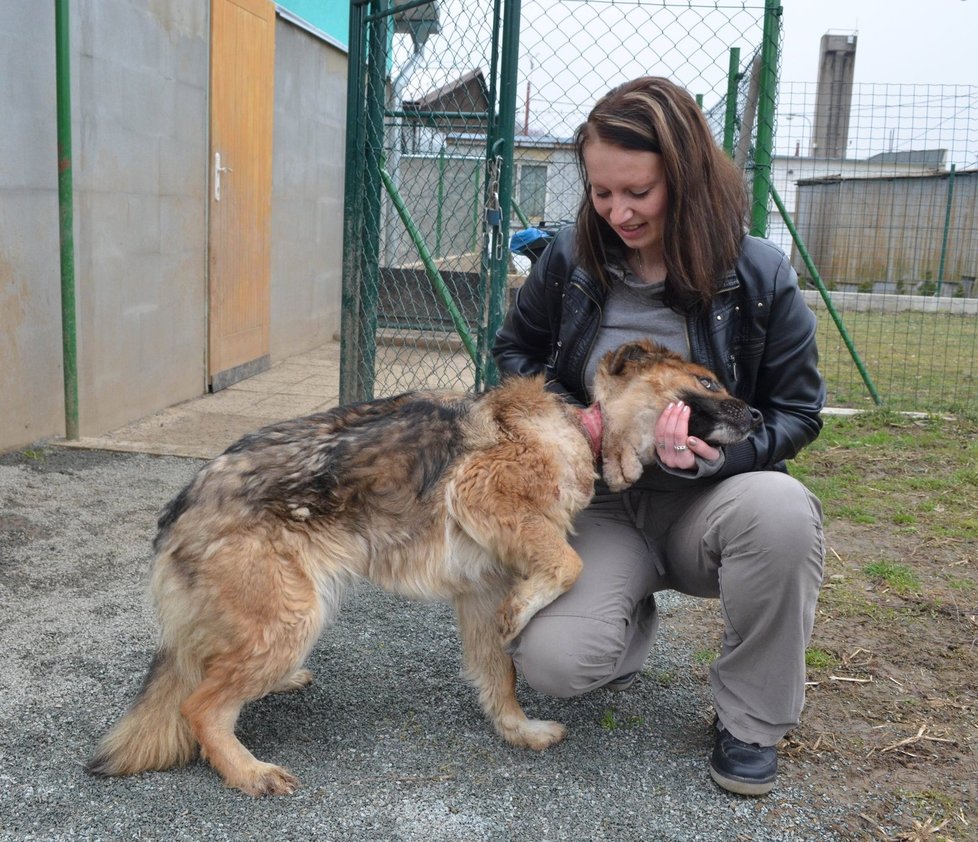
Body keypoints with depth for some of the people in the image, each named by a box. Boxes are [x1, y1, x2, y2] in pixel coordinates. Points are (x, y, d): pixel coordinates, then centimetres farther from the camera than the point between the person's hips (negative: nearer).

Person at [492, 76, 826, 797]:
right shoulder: (571, 259, -6)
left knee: (782, 510, -38)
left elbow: (797, 411, -4)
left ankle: (752, 721, -10)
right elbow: (513, 351, 10)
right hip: (597, 505, 1)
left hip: (705, 502, -1)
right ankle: (631, 617, 15)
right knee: (552, 660, -25)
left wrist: (716, 455, -25)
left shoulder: (761, 275, -11)